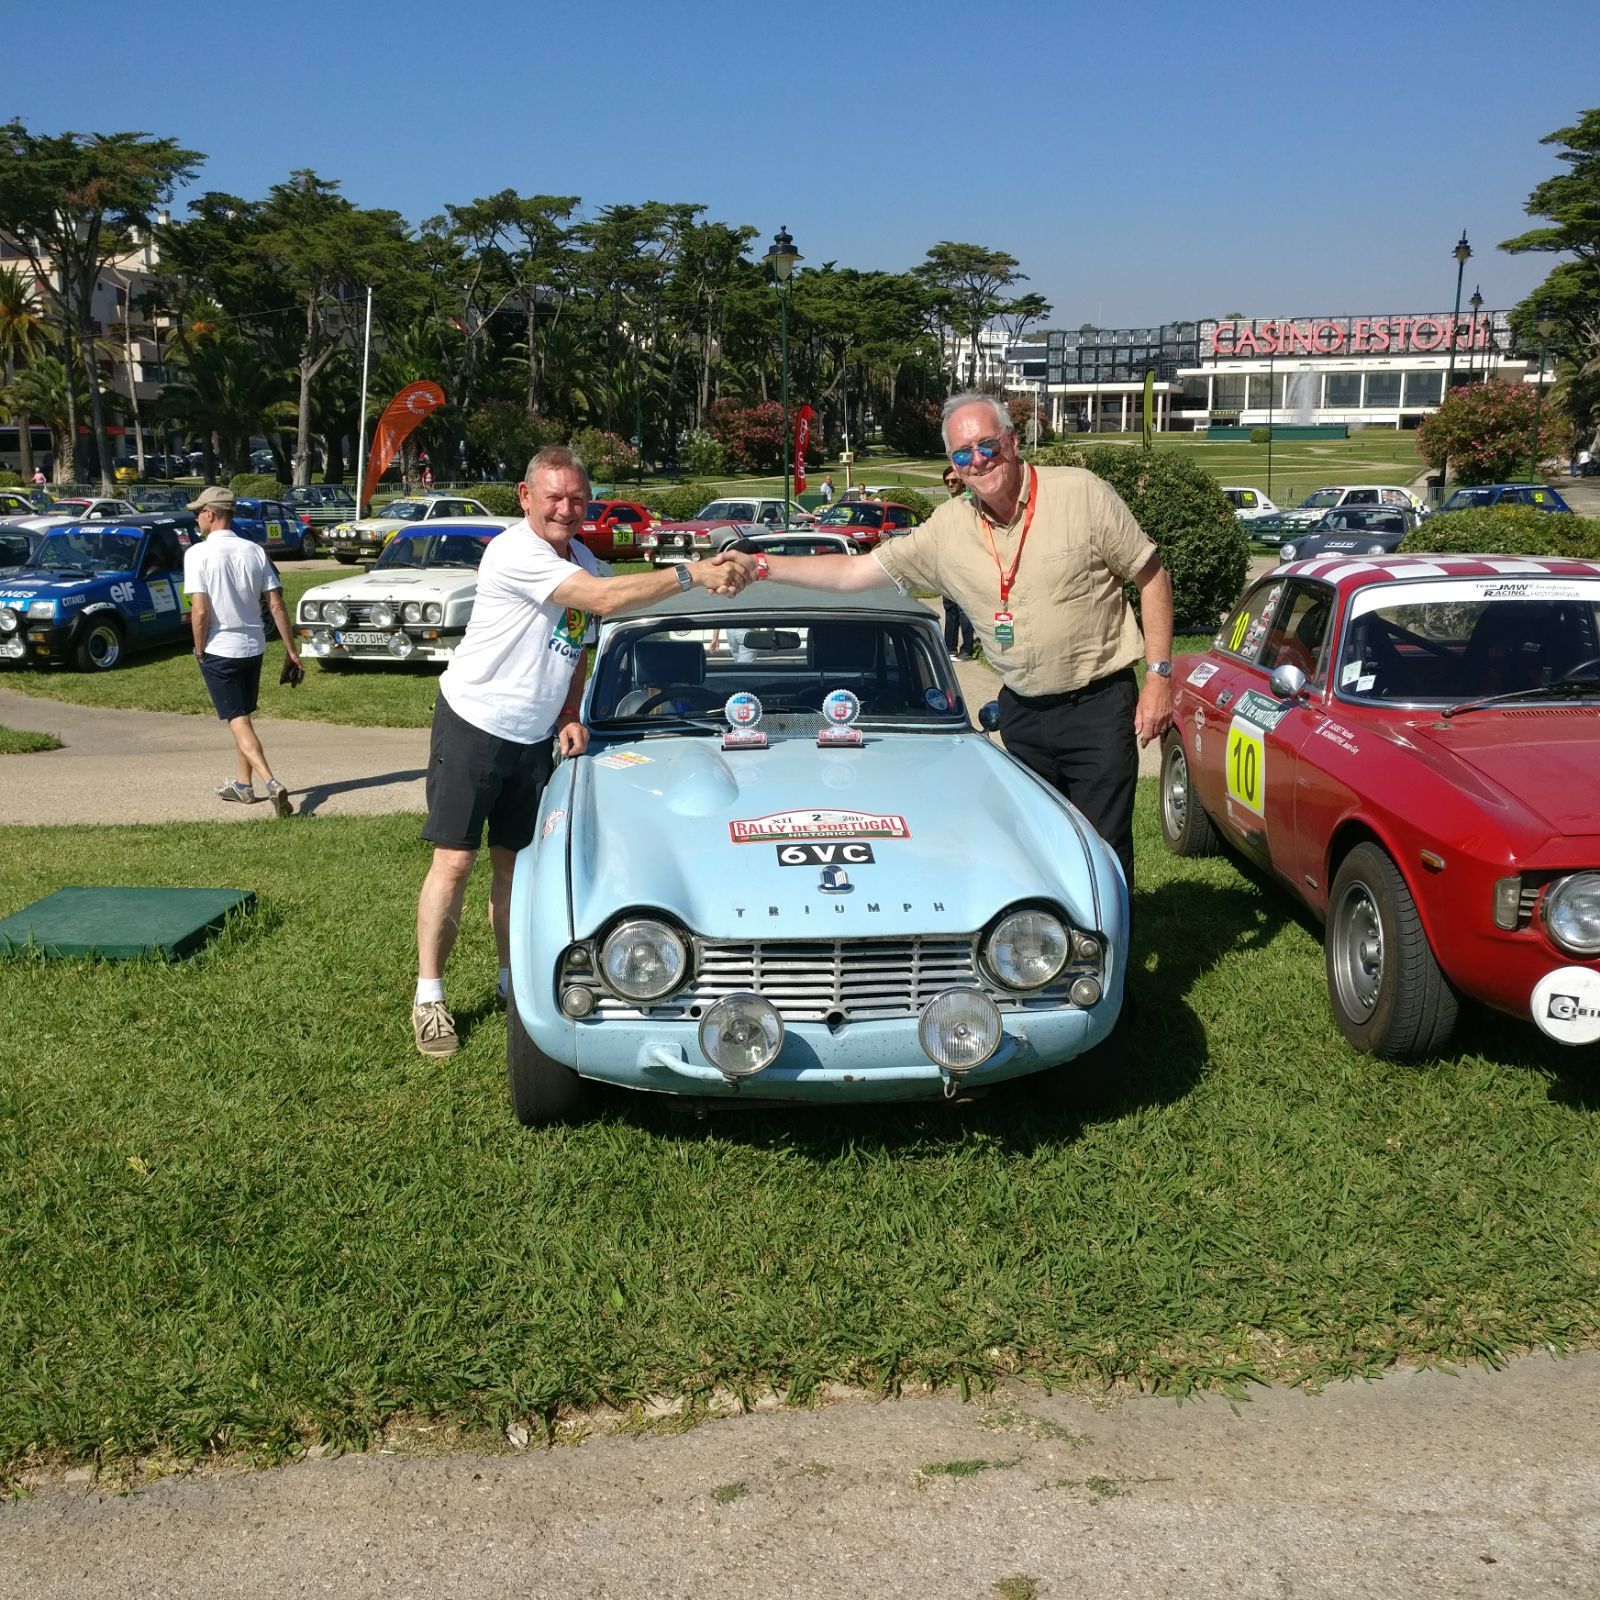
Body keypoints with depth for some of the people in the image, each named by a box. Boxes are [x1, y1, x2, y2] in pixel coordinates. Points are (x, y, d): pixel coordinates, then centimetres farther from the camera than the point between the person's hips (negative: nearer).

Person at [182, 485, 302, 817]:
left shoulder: (198, 554, -13)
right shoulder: (254, 551, 1)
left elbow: (200, 610, -19)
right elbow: (276, 605, -2)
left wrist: (199, 650, -4)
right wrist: (291, 650, 2)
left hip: (219, 650, -5)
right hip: (253, 647, 5)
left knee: (238, 721, -2)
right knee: (244, 716, 21)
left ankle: (271, 783, -19)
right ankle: (244, 785, 30)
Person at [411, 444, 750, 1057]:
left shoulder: (582, 560, 7)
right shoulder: (515, 552, -21)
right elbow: (605, 599, -31)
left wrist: (570, 718, 4)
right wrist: (691, 574, -32)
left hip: (535, 736, 7)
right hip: (473, 725, -7)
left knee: (514, 862, 11)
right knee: (454, 860, -6)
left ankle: (512, 979, 23)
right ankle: (428, 996, 2)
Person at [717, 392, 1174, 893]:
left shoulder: (1081, 493, -10)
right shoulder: (946, 530, -1)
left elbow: (1152, 576, -4)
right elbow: (853, 572, 1)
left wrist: (1159, 676, -9)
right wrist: (759, 566, -7)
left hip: (1099, 705, -4)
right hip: (1022, 712, 4)